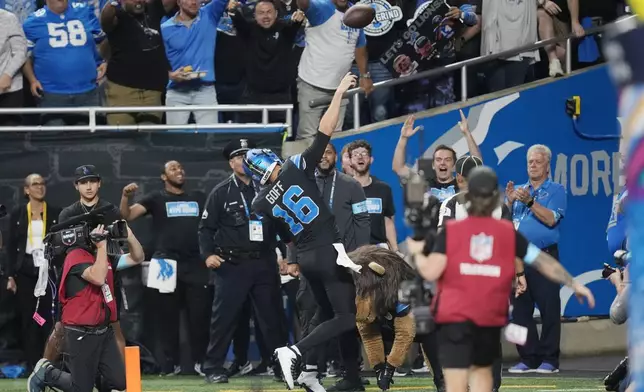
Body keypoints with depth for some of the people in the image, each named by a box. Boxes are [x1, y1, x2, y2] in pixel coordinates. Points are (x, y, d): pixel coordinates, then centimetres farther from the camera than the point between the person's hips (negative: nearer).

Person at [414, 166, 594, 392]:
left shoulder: (450, 231, -3)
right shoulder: (508, 233, 3)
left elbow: (431, 272, -11)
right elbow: (543, 261, 3)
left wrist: (418, 254, 9)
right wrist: (573, 283, 11)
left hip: (454, 317, -3)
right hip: (490, 320, 3)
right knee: (481, 369, 29)